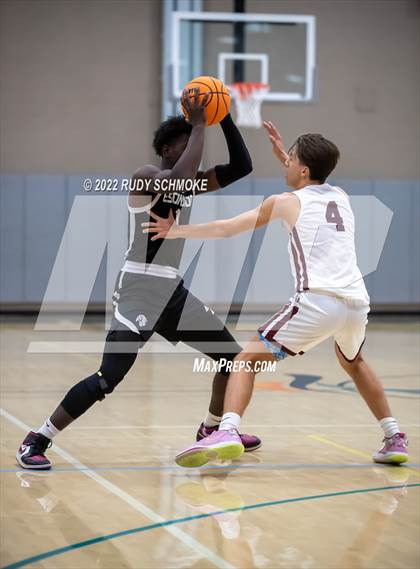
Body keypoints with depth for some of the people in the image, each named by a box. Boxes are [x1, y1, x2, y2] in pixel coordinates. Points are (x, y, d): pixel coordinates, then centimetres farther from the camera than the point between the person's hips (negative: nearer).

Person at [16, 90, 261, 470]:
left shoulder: (192, 185, 11)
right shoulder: (145, 177, -12)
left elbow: (242, 167, 8)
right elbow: (179, 177, -34)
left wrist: (225, 119, -1)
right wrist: (198, 124, -24)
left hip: (173, 289, 9)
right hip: (139, 289, -9)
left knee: (233, 355, 12)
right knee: (109, 378, -18)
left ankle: (213, 430, 32)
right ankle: (36, 440, -9)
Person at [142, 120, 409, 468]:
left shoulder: (286, 203, 9)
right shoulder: (341, 197, 21)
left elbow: (225, 229, 13)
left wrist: (178, 231, 25)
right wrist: (283, 155, 46)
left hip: (318, 301, -6)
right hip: (358, 302, 6)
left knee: (248, 359, -1)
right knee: (352, 361, 35)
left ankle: (228, 431, -25)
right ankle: (395, 439, 33)